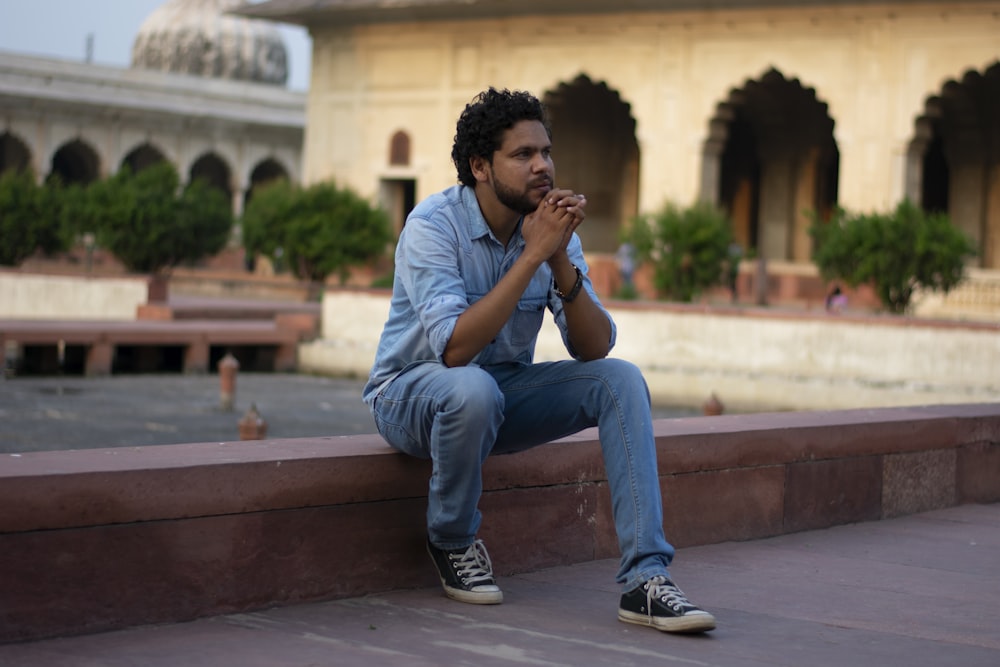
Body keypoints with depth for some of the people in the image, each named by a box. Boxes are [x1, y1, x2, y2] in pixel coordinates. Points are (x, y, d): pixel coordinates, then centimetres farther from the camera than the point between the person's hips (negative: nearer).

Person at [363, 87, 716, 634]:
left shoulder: (551, 226, -5)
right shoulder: (434, 224, -21)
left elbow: (594, 348, -11)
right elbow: (454, 348, -34)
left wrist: (561, 261, -26)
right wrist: (532, 255, -33)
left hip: (505, 388, 6)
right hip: (410, 393, -5)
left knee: (620, 379, -16)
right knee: (473, 389, -39)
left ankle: (645, 579, -22)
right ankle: (453, 542, -9)